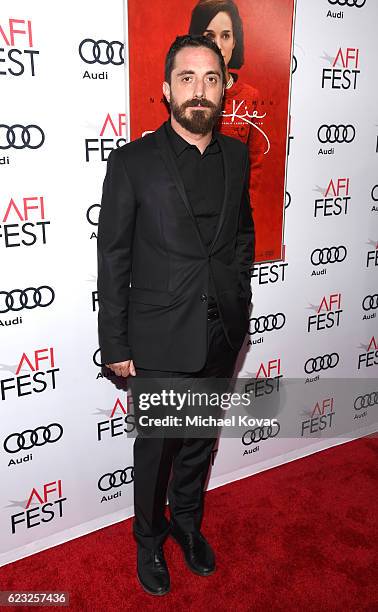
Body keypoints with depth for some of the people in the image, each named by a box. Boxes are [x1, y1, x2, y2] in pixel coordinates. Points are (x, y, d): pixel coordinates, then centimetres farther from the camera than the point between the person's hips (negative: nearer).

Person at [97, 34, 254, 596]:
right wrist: (115, 346, -8)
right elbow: (112, 259, -8)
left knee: (200, 440, 21)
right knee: (155, 448, 14)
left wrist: (239, 305, 11)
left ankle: (188, 523, 47)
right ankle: (150, 539, 41)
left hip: (222, 336, 4)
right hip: (159, 342, -4)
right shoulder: (133, 162, -10)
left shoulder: (237, 156, 4)